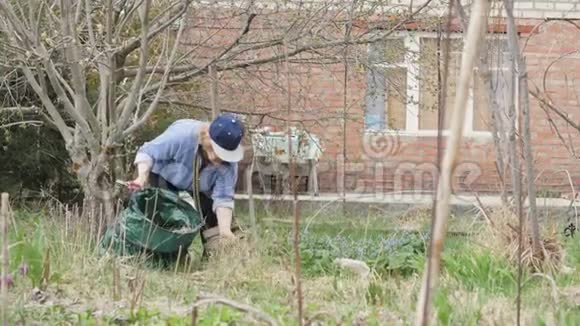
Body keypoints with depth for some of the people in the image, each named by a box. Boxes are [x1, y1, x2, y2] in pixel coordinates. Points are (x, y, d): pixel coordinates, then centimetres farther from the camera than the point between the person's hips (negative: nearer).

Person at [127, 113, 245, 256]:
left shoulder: (228, 162, -28)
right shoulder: (181, 134, -39)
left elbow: (223, 197, -29)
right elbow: (149, 152, -32)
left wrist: (225, 231, -40)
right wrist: (142, 177, -48)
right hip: (165, 178, -4)